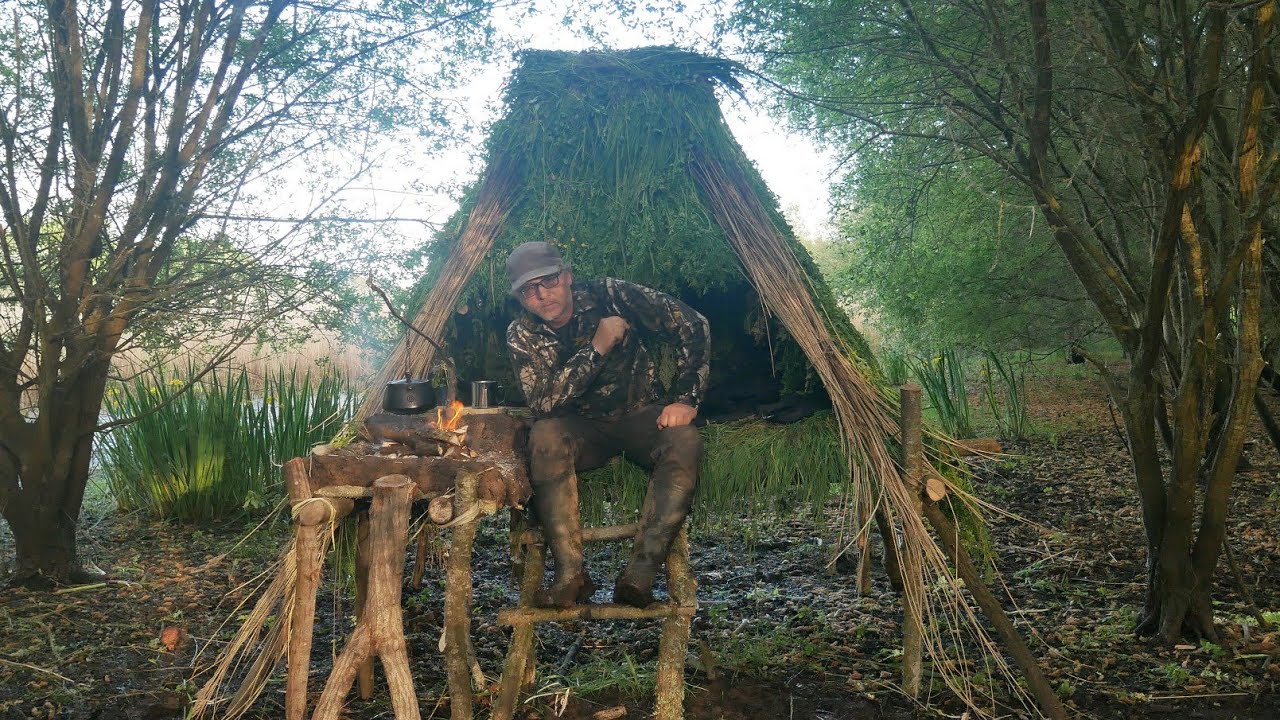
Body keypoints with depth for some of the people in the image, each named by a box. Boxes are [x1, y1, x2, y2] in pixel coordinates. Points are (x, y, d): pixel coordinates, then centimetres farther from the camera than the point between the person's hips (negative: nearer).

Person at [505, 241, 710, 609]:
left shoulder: (610, 295, -13)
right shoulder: (522, 336, -9)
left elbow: (691, 325, -11)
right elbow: (544, 403, -24)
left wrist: (685, 399, -16)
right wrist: (597, 348, -30)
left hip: (640, 416, 0)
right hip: (582, 427, 0)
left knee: (685, 441, -33)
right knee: (544, 438, -34)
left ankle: (640, 573, -35)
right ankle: (570, 574, -31)